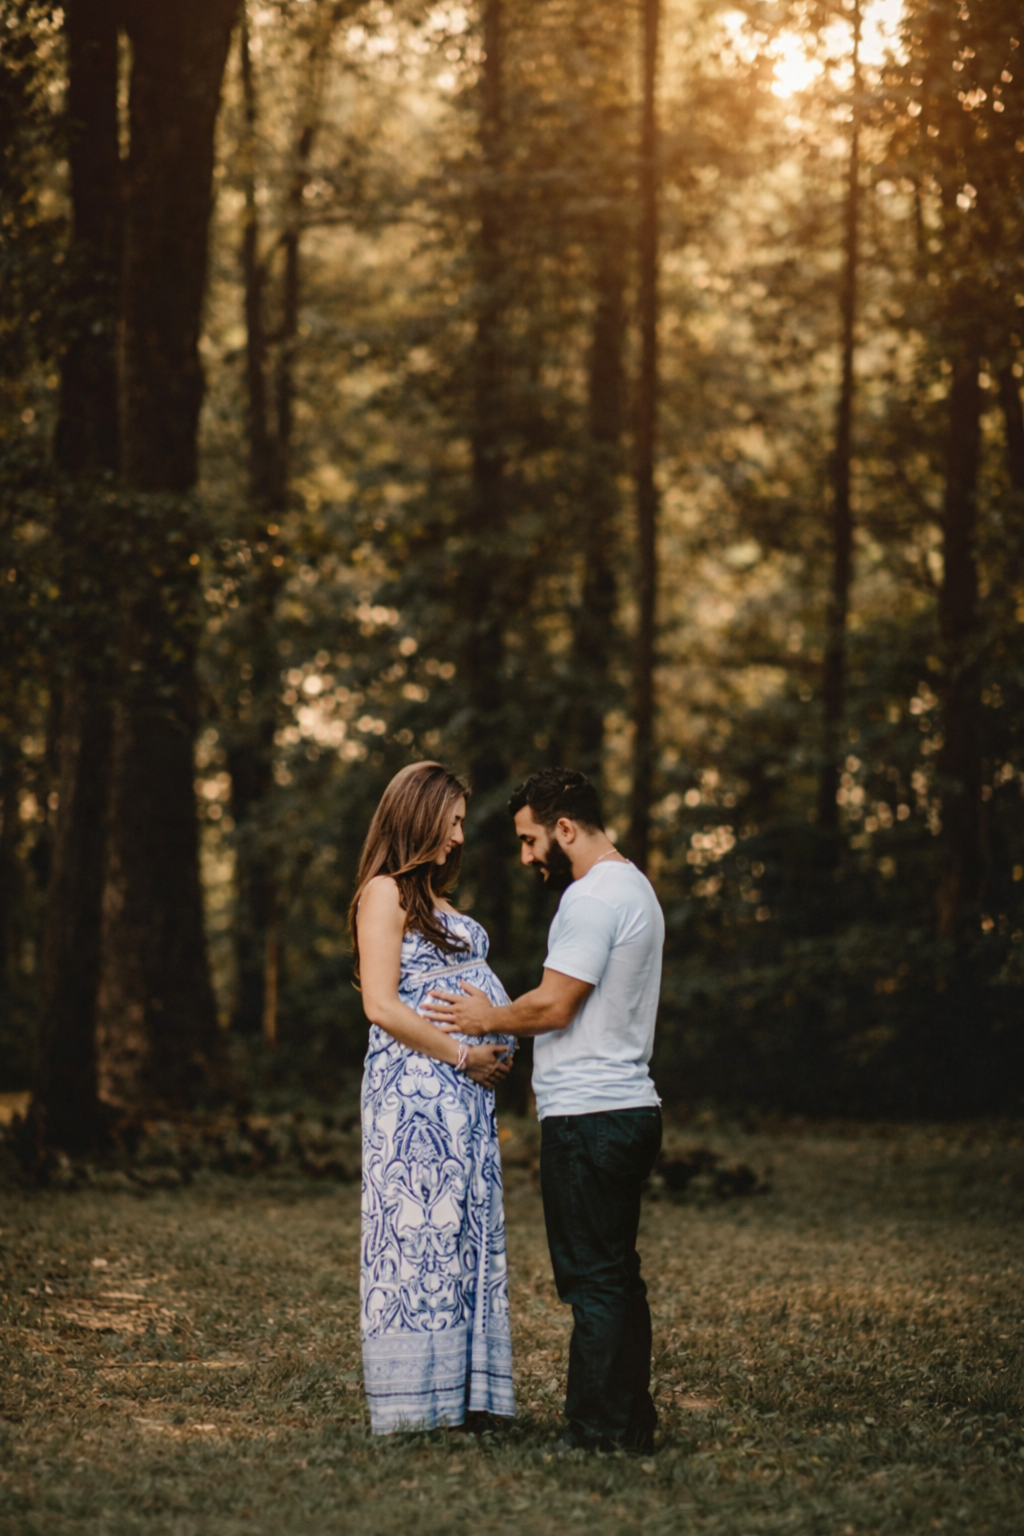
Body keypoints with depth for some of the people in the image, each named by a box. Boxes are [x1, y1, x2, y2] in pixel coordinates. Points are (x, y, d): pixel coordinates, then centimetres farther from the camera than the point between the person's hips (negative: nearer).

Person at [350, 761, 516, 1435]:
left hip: (465, 1094, 9)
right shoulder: (385, 893, -5)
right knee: (418, 1230, -7)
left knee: (466, 1234, 7)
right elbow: (382, 1005, -14)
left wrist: (497, 1050, 6)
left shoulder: (437, 899, 21)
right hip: (413, 1085, -9)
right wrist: (462, 1055, -13)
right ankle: (413, 1399, -2)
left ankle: (459, 1392, 10)